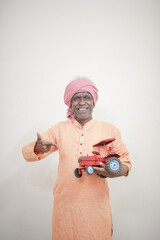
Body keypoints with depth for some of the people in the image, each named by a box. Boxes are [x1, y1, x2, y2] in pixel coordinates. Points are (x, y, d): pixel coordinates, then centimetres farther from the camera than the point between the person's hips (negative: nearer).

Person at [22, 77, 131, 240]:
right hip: (65, 204, 1)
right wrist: (38, 148, -19)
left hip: (97, 206, 0)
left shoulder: (109, 130, 0)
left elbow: (125, 162, 7)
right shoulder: (60, 129, 3)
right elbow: (26, 153, 5)